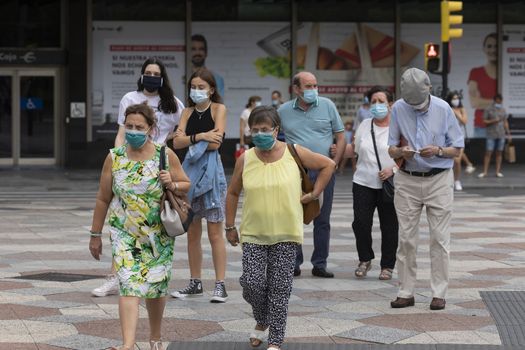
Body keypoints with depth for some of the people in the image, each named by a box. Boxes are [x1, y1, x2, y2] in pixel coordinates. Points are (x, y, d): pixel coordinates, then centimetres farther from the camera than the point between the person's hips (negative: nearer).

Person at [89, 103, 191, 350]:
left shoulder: (165, 155, -3)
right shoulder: (114, 158, -3)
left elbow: (186, 185, 7)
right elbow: (103, 199, 4)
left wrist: (172, 185, -16)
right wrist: (95, 234, 6)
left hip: (159, 235, 1)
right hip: (125, 234, -1)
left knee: (157, 286, 11)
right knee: (129, 286, -15)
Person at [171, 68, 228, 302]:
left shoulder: (218, 109, -3)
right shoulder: (188, 112, 12)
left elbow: (214, 143, -15)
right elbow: (177, 142, -1)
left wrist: (189, 139, -5)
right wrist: (200, 136, -15)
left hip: (211, 171, -5)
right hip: (190, 171, 5)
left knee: (214, 233, -4)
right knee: (192, 233, 8)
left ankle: (220, 285, -2)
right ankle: (195, 283, 16)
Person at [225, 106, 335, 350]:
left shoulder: (294, 153, -2)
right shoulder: (245, 160, 0)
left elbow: (328, 165, 10)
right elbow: (233, 193, 11)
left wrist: (314, 193, 4)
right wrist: (230, 227, 11)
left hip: (286, 234, -1)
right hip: (253, 234, 1)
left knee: (279, 288, 0)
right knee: (252, 283, -8)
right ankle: (262, 321, 23)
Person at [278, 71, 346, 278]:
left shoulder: (327, 106, 2)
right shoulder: (284, 111, 3)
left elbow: (340, 137, 6)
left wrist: (334, 163, -4)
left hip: (323, 171, 0)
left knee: (322, 220, 4)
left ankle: (320, 264, 12)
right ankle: (293, 263, 10)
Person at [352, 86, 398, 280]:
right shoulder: (365, 125, 11)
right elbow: (355, 150, 21)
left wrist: (393, 169, -18)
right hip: (363, 183, 3)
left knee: (389, 226, 2)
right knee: (361, 222, -4)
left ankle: (387, 266, 15)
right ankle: (365, 260, 17)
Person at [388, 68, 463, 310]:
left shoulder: (443, 109, -4)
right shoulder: (398, 109, -1)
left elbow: (457, 149, 1)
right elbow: (391, 149, 4)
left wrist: (438, 151, -19)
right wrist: (401, 151, -19)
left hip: (438, 180, -1)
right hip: (407, 181, 1)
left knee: (439, 238, -2)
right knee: (406, 238, 3)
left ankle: (439, 293, 4)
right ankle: (406, 292, 9)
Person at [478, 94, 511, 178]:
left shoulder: (503, 110, 12)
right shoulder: (488, 110, 0)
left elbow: (505, 122, 15)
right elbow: (484, 121, -1)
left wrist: (508, 134, 11)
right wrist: (493, 121, -17)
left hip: (501, 135, 4)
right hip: (491, 135, -4)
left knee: (499, 153, 5)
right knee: (488, 153, -6)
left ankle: (498, 171, 9)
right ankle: (485, 172, -4)